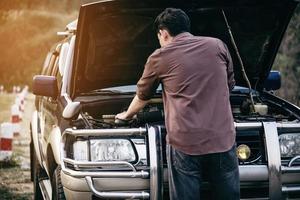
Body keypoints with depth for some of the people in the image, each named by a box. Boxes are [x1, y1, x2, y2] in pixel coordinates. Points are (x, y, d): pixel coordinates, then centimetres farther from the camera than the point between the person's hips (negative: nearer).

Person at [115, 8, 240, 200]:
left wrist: (127, 115, 42)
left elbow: (142, 96, 22)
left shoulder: (160, 57, 6)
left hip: (185, 143, -2)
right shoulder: (218, 46, 11)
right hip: (223, 139, 2)